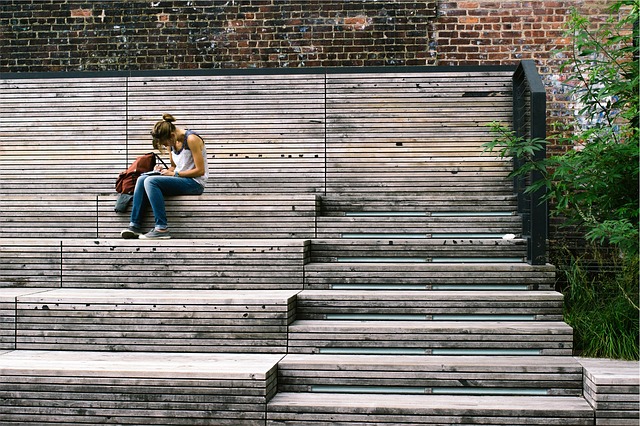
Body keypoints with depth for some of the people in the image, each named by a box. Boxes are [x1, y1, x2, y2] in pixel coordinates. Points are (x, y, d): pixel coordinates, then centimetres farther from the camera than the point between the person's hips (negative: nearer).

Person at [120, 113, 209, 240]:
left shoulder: (191, 139, -15)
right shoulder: (173, 142, 10)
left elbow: (200, 171, -17)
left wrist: (174, 174, -14)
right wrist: (165, 170, 1)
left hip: (195, 183, -9)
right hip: (180, 180, 9)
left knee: (151, 181, -24)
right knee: (142, 179, -7)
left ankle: (162, 229, -27)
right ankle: (135, 225, -10)